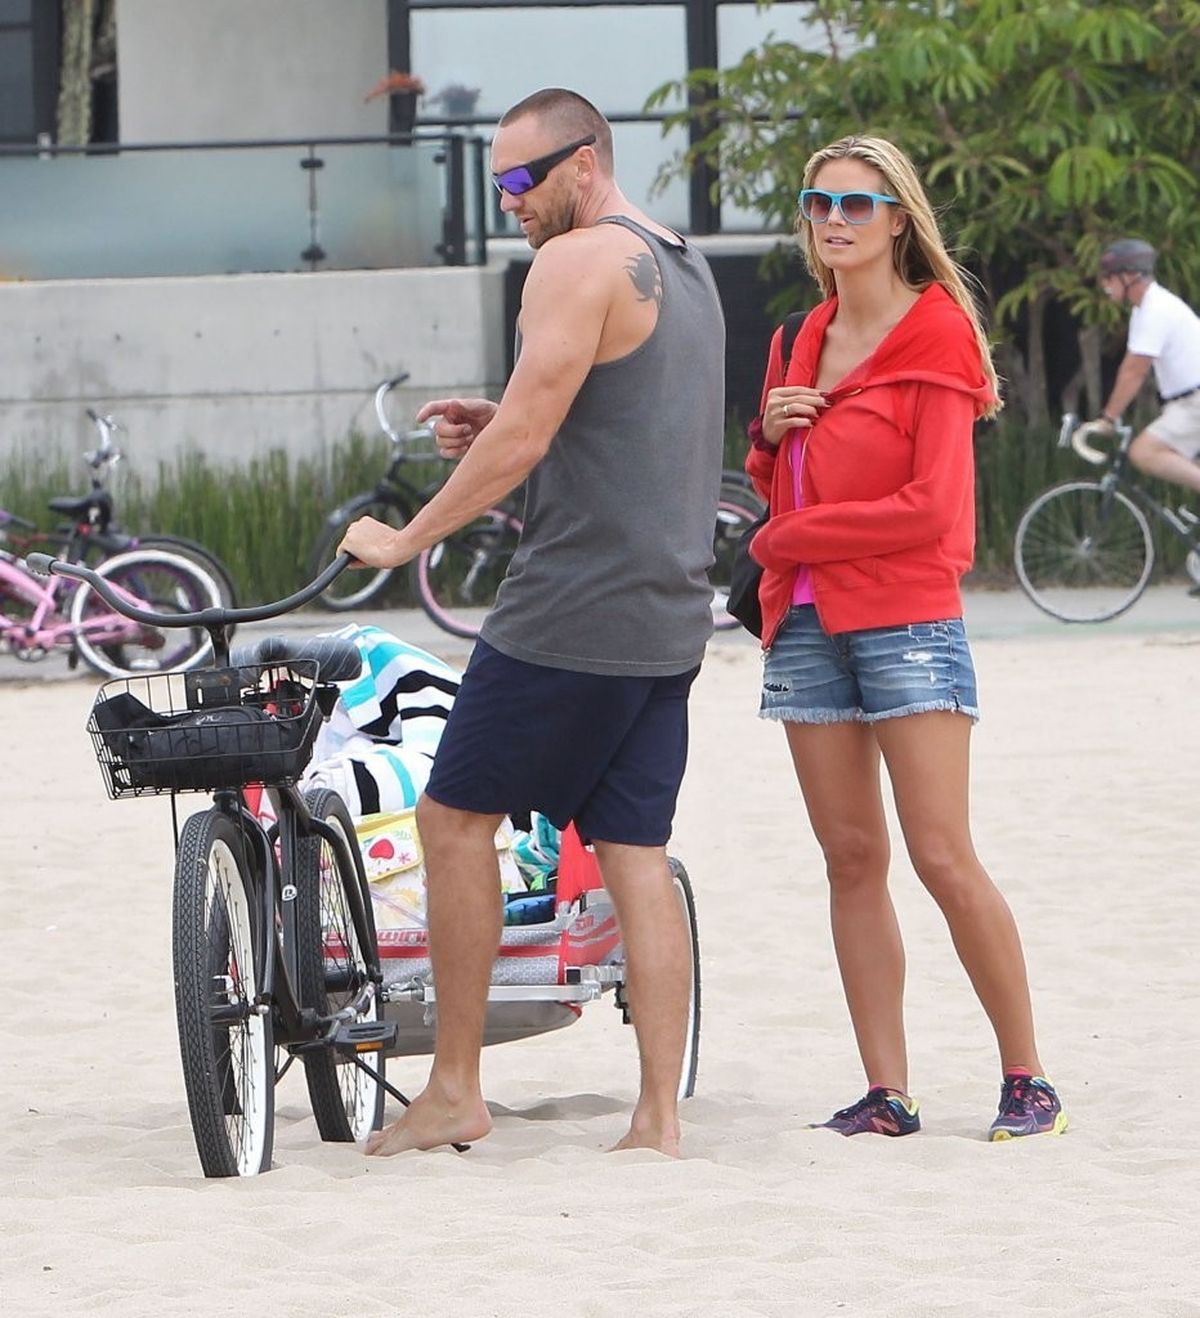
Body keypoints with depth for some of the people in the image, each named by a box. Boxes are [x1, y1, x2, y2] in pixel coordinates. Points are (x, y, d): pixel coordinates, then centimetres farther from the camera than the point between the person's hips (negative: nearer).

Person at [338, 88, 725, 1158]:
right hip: (670, 615, 9)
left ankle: (455, 1090, 4)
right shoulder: (686, 268, 19)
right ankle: (660, 1117, 1)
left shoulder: (579, 261, -11)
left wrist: (406, 538, -6)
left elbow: (525, 439, -16)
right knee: (636, 856, 6)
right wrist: (502, 427, 14)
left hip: (574, 608, -9)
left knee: (455, 817, 2)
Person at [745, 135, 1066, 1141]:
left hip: (907, 618, -7)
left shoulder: (936, 332, -5)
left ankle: (1029, 1081, -2)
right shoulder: (807, 341, 16)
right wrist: (770, 434, 3)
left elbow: (932, 506, -12)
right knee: (852, 859, 3)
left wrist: (790, 537, -9)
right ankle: (886, 1093, 3)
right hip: (806, 623, 7)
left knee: (944, 860, -10)